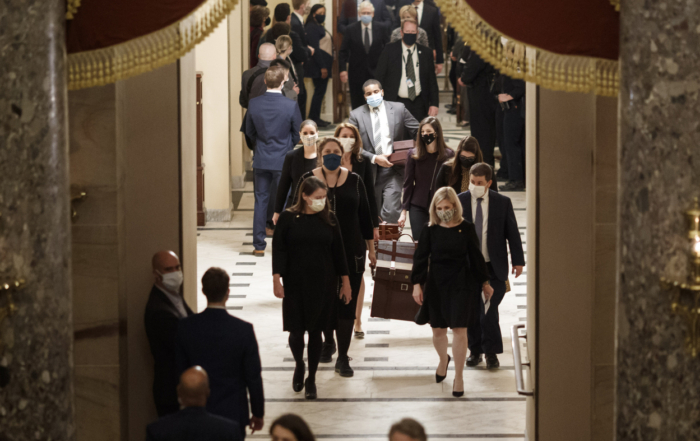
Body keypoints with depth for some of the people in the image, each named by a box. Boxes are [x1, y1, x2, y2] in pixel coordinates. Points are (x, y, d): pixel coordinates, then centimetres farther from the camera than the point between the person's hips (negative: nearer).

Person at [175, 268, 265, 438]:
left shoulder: (186, 327, -11)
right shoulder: (243, 330, -17)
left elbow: (180, 371, 0)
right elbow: (253, 377, -10)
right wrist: (258, 414, 3)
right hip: (233, 414, -2)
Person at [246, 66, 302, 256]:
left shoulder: (254, 104, -7)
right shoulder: (291, 106, -15)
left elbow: (249, 131, 6)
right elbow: (298, 133, -3)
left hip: (261, 160, 2)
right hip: (283, 160, -2)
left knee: (261, 200, 9)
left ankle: (259, 245, 11)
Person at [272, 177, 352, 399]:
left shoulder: (329, 219, 1)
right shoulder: (288, 218, -5)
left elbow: (338, 251, 6)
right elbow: (278, 249, -4)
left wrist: (345, 282, 7)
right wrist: (277, 280, -11)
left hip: (323, 284, 1)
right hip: (295, 283, -1)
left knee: (315, 330, 5)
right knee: (296, 330, 0)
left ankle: (311, 379, 19)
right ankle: (299, 365, 31)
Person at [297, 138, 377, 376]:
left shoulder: (354, 181, 2)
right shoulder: (308, 180, 0)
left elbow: (365, 215, 8)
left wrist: (371, 248, 9)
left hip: (351, 252, 0)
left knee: (347, 303, -4)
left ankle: (343, 357, 0)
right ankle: (328, 342, 36)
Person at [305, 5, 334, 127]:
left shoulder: (320, 27, 19)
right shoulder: (312, 27, -11)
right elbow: (315, 48, -17)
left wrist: (328, 66, 17)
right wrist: (322, 67, -20)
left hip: (324, 65, 10)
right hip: (318, 66, -10)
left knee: (320, 92, 10)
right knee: (319, 91, -8)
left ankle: (316, 118, 13)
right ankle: (314, 118, -5)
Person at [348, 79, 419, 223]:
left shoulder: (398, 109, 4)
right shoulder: (356, 115, 2)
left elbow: (418, 132, 9)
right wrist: (375, 158, -13)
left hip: (393, 170, -1)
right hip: (370, 171, 1)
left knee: (391, 212, -16)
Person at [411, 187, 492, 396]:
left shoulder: (466, 228, -4)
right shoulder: (430, 230, -2)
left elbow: (476, 257, 4)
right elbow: (421, 258, 1)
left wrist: (484, 282, 10)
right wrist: (417, 284, -5)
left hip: (461, 284, -2)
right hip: (436, 283, 2)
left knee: (459, 329, -7)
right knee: (438, 330, 12)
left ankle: (459, 377, 3)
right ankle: (443, 360, 43)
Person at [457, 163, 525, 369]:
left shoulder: (503, 203, -1)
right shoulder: (459, 202, -1)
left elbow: (513, 233, 5)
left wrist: (518, 260, 5)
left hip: (493, 267, -2)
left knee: (489, 310, -8)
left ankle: (491, 352, 4)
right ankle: (475, 350, 21)